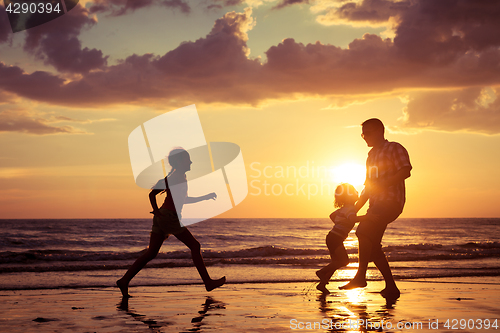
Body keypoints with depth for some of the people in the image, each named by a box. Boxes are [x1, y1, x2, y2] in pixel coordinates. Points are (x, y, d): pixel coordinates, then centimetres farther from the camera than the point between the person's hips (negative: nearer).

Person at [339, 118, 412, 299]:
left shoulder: (394, 148, 0)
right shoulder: (372, 155, 24)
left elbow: (405, 171, -16)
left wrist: (382, 184, -23)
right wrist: (354, 209, 22)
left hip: (391, 201, -9)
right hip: (376, 204, 9)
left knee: (364, 231, -26)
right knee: (373, 246, 4)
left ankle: (360, 276, -23)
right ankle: (391, 288, 9)